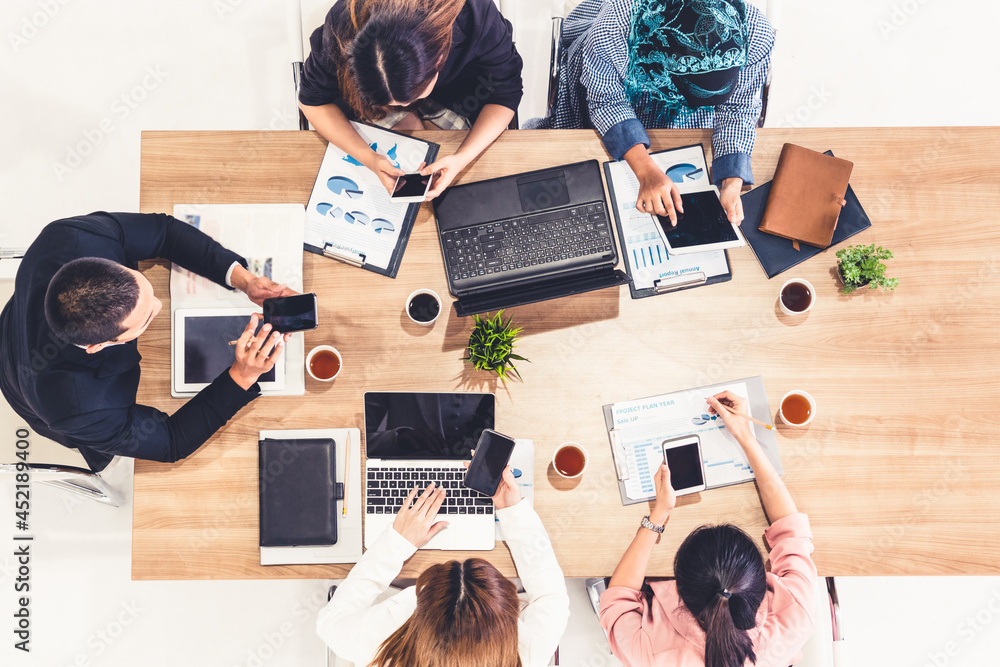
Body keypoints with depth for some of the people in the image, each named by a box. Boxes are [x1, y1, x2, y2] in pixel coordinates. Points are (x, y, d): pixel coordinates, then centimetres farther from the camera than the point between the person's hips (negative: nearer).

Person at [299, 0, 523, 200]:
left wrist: (462, 158, -40)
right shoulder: (344, 23, -39)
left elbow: (505, 94, -25)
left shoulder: (478, 19, -41)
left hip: (458, 81, -1)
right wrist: (368, 157, -39)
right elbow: (313, 99, -24)